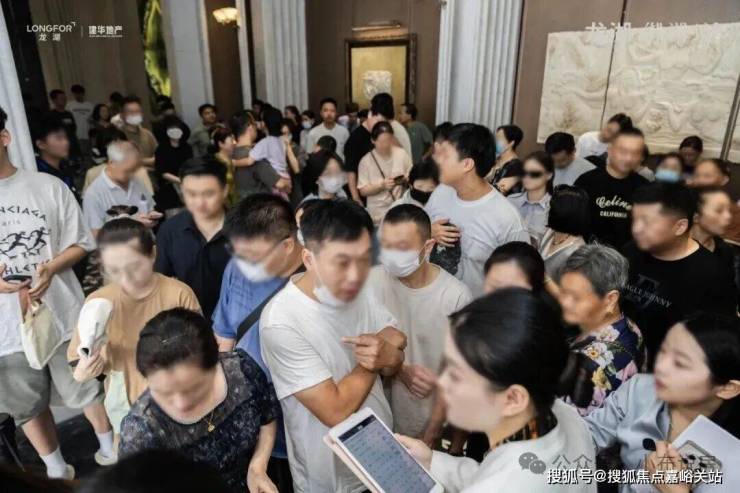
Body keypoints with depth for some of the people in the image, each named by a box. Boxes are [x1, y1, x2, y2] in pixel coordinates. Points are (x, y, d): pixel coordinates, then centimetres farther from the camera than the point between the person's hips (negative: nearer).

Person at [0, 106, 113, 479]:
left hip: (62, 313, -1)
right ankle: (57, 469, 40)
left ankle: (110, 451, 39)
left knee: (87, 390, 16)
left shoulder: (48, 186, -6)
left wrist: (50, 267, -19)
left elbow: (81, 244, -1)